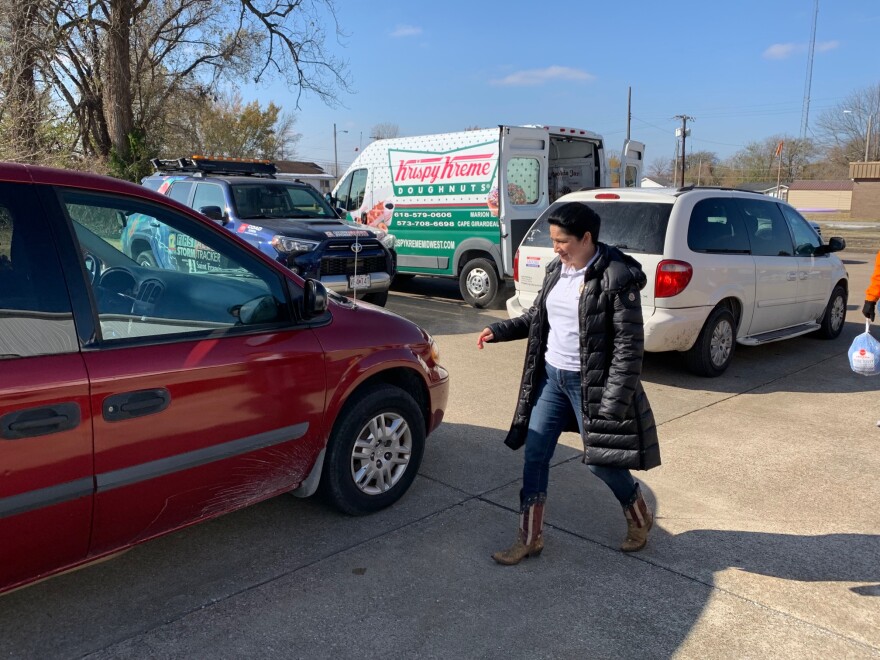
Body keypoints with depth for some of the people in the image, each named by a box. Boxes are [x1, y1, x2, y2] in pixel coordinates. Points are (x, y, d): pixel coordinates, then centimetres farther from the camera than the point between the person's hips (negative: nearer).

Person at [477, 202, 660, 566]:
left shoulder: (617, 277, -18)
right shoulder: (557, 269, 4)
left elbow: (629, 344, -18)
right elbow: (536, 317, 17)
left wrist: (614, 401, -20)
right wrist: (499, 330, 5)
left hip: (588, 383, -7)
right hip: (551, 376, 7)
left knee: (601, 460, 5)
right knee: (534, 454, 6)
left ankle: (640, 518, 35)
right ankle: (529, 538, 20)